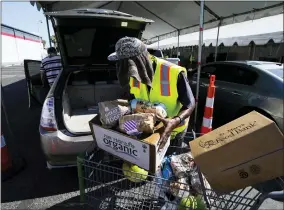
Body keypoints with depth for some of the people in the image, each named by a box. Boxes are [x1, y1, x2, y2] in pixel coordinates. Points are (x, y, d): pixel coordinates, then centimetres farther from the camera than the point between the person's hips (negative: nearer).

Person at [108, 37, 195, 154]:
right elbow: (133, 99, 0)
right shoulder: (134, 75, -16)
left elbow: (190, 104, -26)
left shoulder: (174, 73, -34)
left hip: (173, 130, -4)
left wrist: (175, 121, -44)